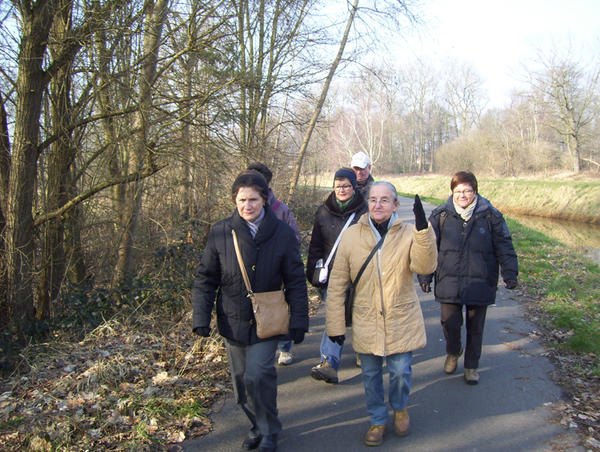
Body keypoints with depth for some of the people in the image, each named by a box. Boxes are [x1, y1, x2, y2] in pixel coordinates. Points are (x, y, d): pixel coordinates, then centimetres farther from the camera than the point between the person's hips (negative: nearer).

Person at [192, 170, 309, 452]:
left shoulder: (282, 234, -8)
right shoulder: (220, 233, -6)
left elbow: (296, 281, -2)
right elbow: (205, 278, 1)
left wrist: (298, 320, -4)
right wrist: (201, 317, -6)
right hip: (233, 322, 3)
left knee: (257, 375, -12)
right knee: (241, 379, 13)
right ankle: (257, 425, 38)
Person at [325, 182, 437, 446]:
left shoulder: (409, 233, -6)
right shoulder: (351, 236, -5)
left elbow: (425, 266, -23)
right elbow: (337, 284, -2)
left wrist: (423, 229, -34)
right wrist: (335, 324, -2)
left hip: (401, 321, 0)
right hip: (366, 323, 1)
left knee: (400, 372, 11)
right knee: (370, 376, 13)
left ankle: (400, 409, 43)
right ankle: (378, 420, 38)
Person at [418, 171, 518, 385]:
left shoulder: (490, 216, -3)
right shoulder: (440, 215, -2)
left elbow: (504, 247, 3)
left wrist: (510, 274, -4)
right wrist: (425, 276, 2)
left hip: (480, 284, 0)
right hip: (449, 283, 0)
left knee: (475, 328, 12)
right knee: (450, 324, 4)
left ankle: (471, 366, 34)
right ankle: (453, 353, 37)